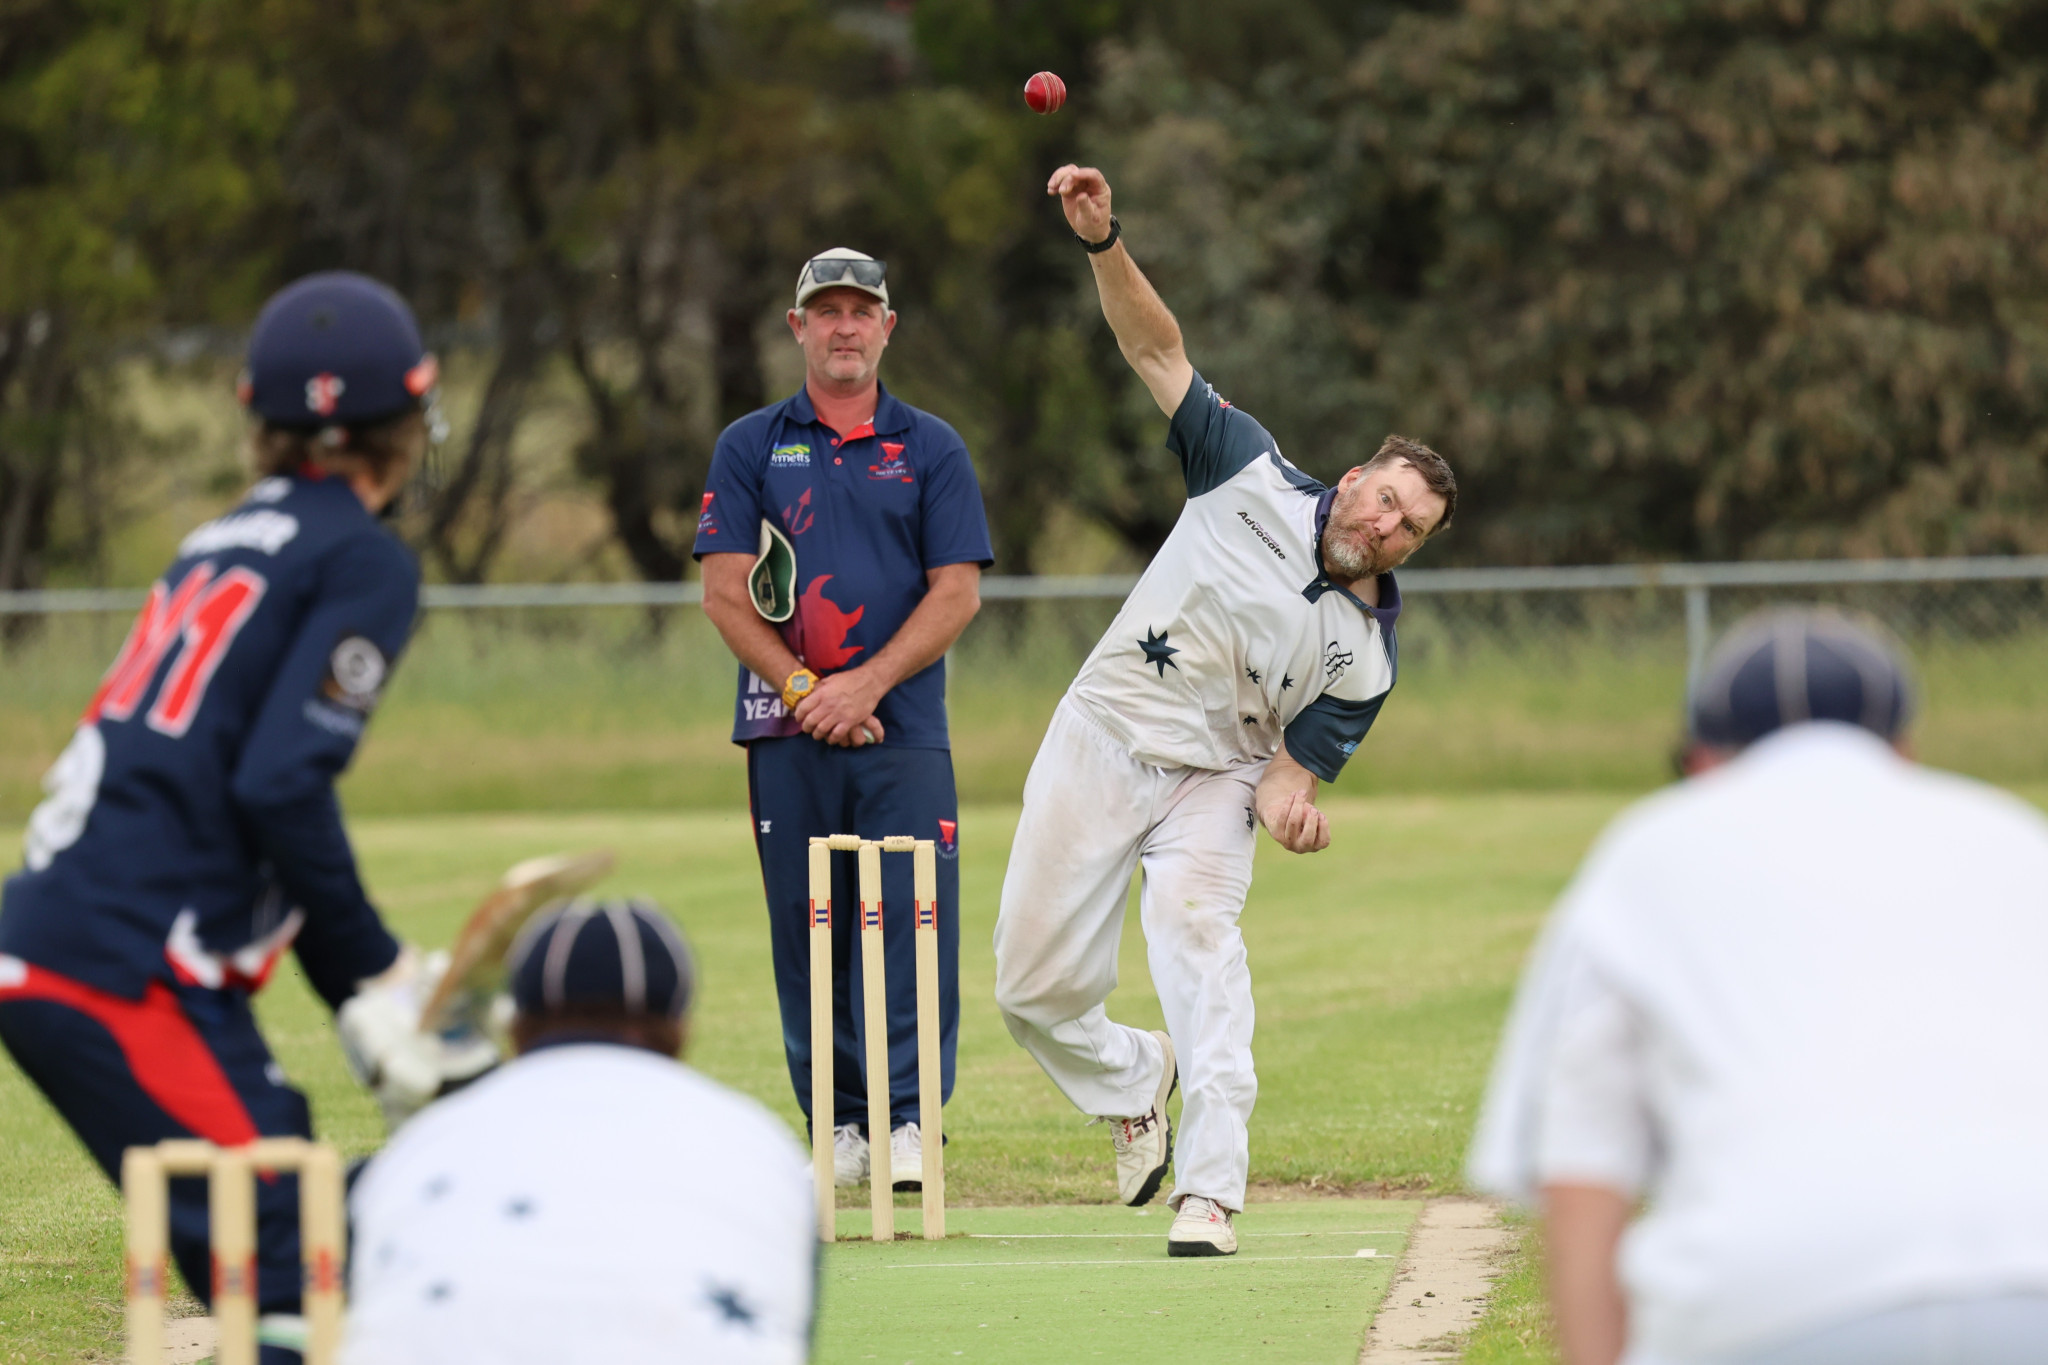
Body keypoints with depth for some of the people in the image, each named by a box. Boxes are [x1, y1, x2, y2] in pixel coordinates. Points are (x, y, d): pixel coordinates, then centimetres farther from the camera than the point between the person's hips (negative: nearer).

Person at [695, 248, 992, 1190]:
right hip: (785, 728, 1)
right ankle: (836, 1125, 6)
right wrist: (802, 688, -9)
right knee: (806, 928, 1)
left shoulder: (930, 449, 10)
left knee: (911, 921, -10)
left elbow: (957, 591, 2)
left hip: (903, 731, -1)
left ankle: (907, 1121, -9)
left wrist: (867, 685, -10)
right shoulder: (750, 447, 11)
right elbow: (725, 591, 3)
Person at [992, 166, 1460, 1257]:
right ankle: (1135, 1081, 34)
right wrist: (1103, 243, -22)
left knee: (1194, 921, -32)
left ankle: (1210, 1195, -37)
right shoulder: (1257, 480, -6)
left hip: (1214, 777, -2)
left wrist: (1287, 796, -28)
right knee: (1035, 986, -2)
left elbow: (1299, 760, -2)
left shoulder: (1365, 654, -6)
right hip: (1100, 741, 2)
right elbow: (1159, 352, -8)